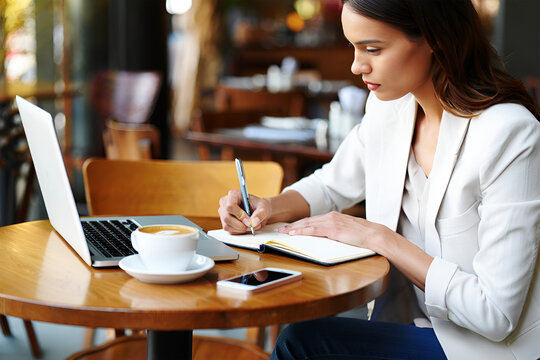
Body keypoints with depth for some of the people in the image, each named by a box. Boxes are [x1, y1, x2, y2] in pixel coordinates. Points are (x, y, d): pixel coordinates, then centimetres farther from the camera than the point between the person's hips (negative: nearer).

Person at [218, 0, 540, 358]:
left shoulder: (511, 137, -23)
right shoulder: (389, 107, 0)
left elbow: (496, 314, -23)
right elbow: (330, 186, 18)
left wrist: (378, 236, -20)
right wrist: (269, 207, -3)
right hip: (412, 325, 6)